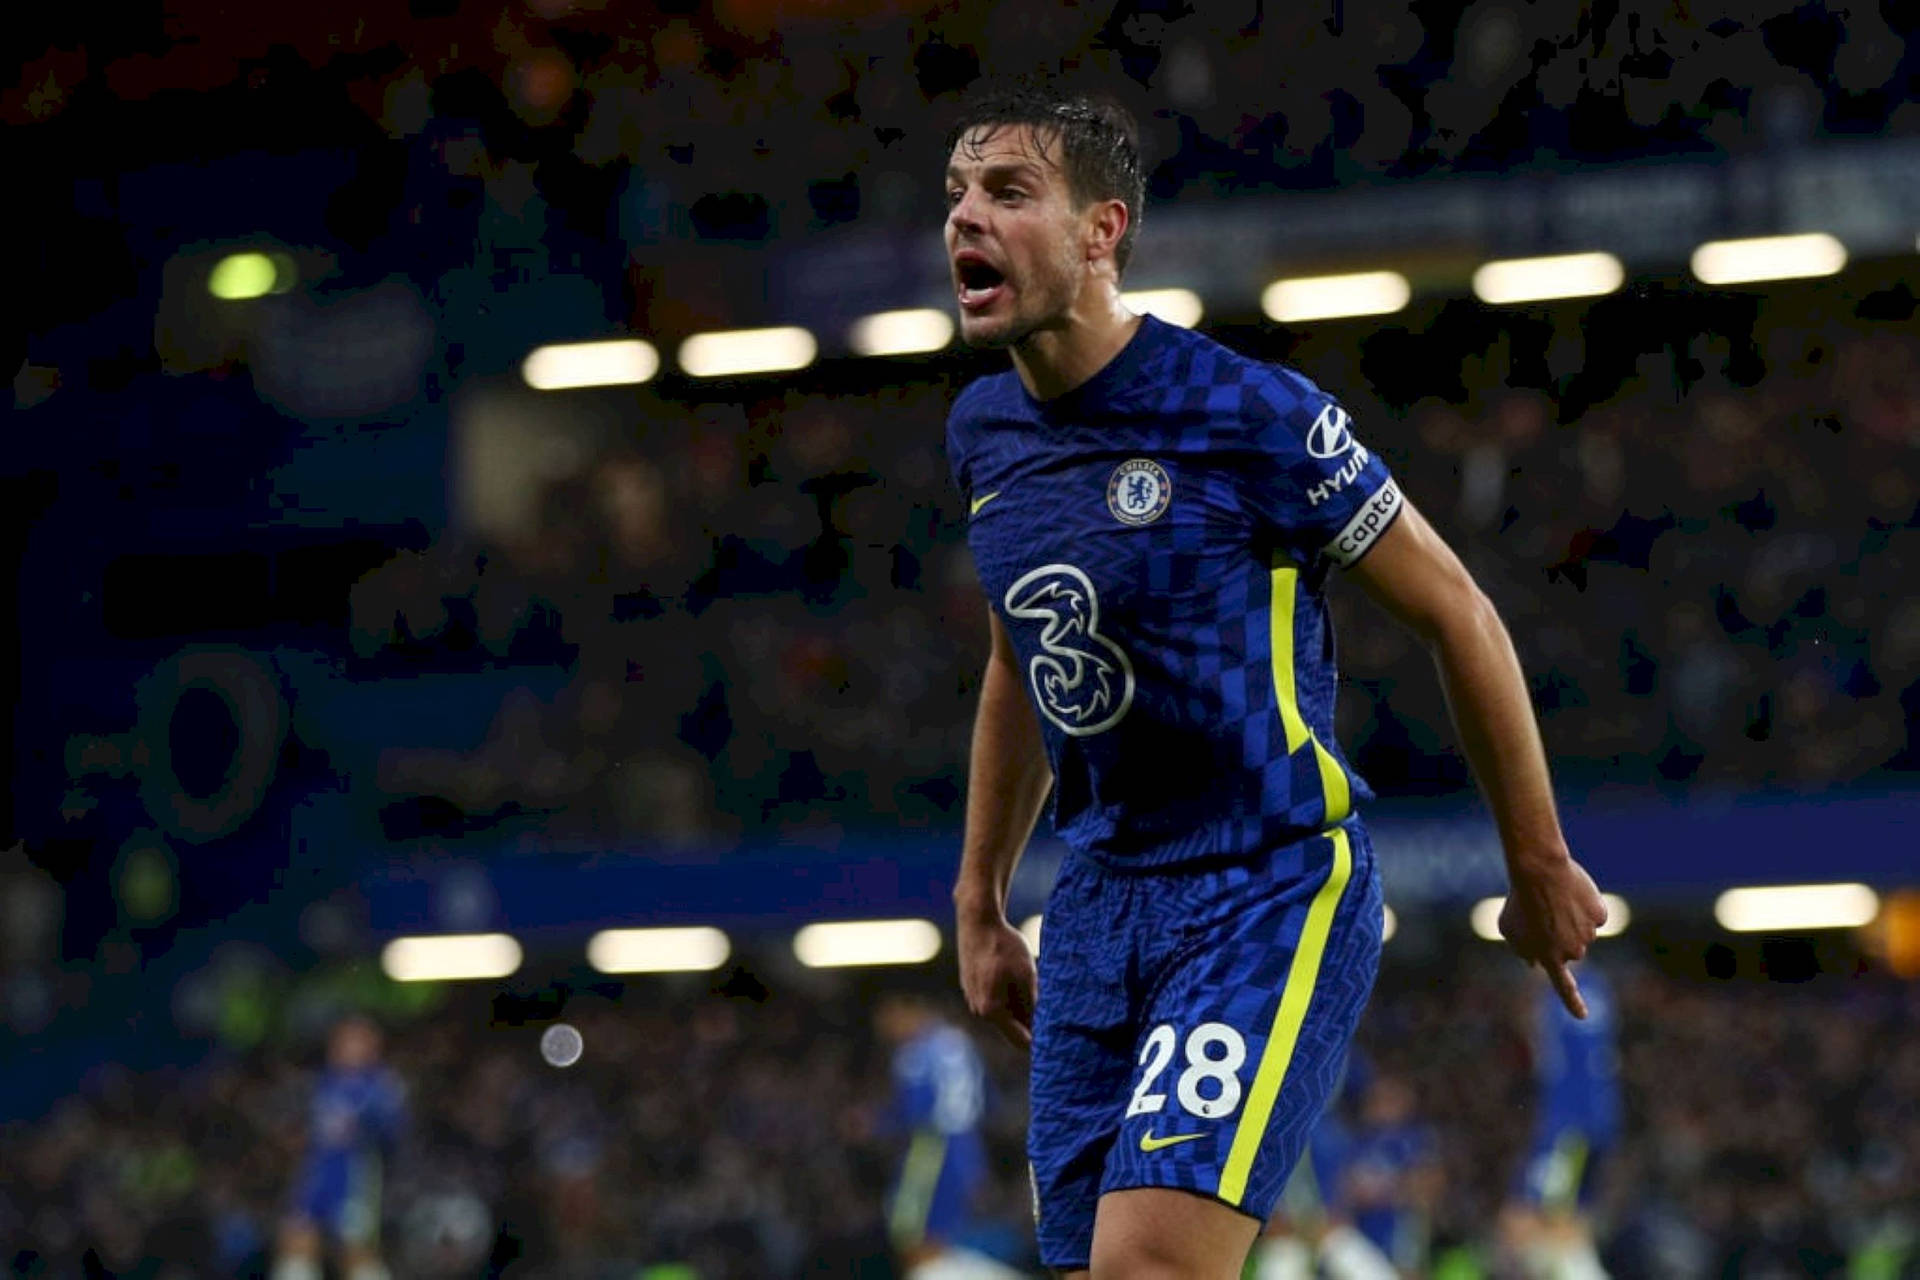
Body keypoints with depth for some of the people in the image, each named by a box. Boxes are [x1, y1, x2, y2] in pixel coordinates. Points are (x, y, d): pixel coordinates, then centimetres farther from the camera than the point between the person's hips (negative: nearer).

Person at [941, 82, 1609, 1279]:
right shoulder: (983, 430, 6)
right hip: (1098, 902, 7)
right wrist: (980, 904, 24)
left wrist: (1540, 868, 0)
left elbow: (1457, 615, -6)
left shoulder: (1249, 414, -15)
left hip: (1275, 895, -7)